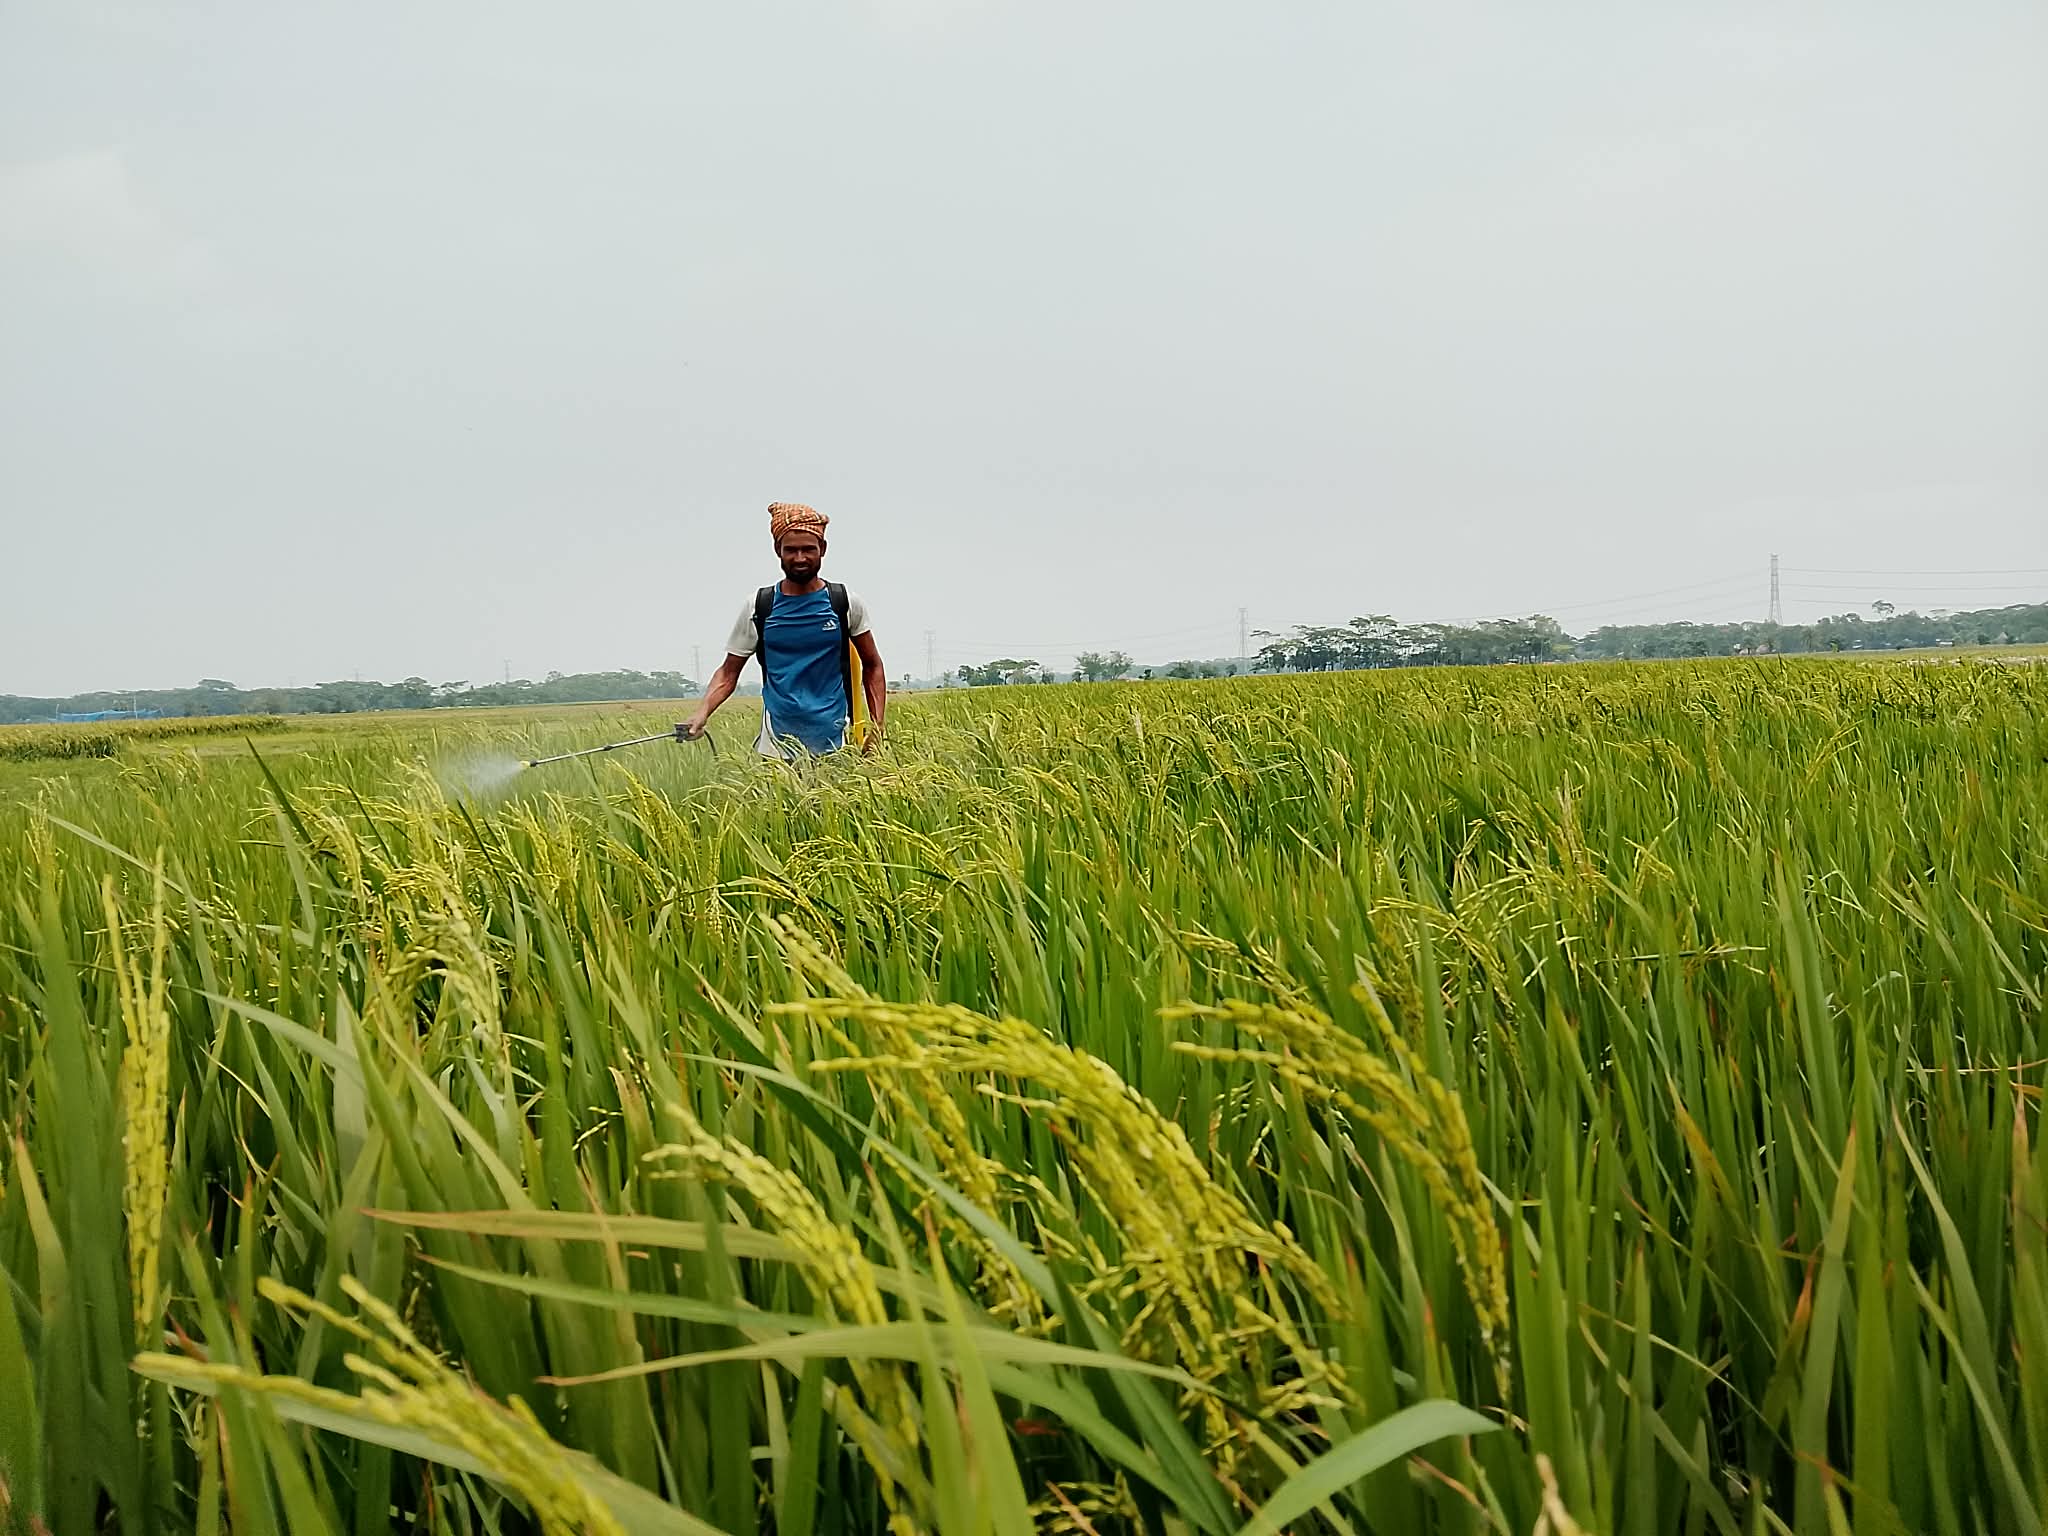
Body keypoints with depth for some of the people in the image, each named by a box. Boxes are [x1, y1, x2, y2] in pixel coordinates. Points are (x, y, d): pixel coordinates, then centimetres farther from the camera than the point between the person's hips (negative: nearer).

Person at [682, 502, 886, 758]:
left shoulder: (846, 604, 3)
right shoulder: (759, 608, 3)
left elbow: (872, 666, 12)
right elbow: (728, 672, 7)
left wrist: (877, 727, 1)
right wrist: (703, 712, -12)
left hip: (836, 743, 0)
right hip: (778, 744, 0)